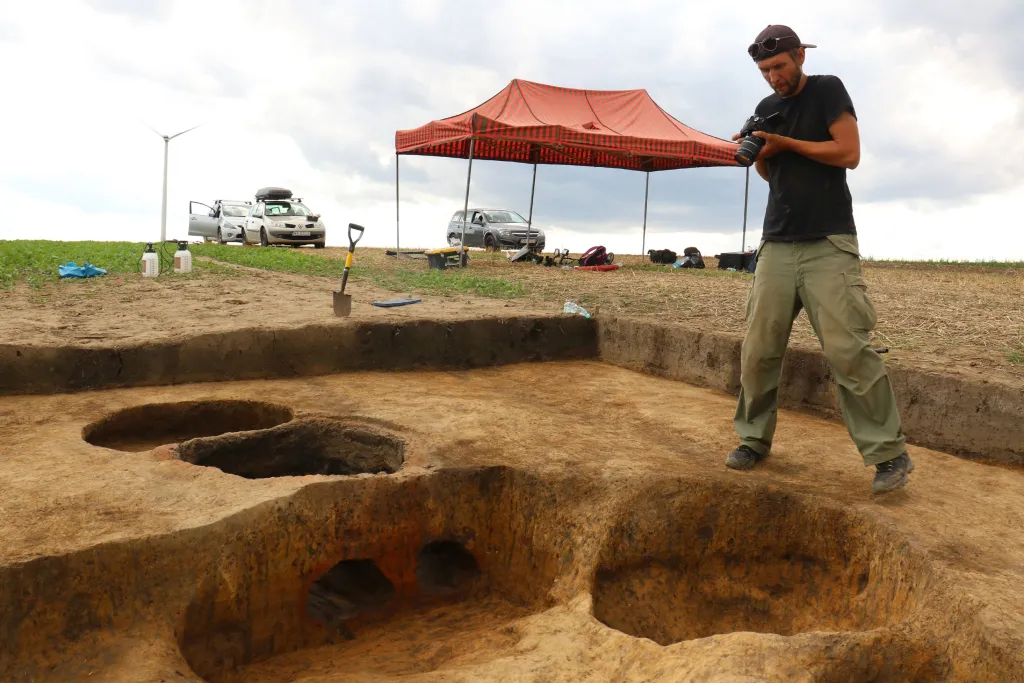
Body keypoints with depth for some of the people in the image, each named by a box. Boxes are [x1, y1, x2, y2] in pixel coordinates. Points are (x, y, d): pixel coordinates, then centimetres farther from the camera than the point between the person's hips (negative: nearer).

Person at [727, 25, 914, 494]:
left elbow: (849, 153, -6)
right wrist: (757, 155, 2)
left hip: (828, 245, -4)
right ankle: (755, 438, 11)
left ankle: (890, 453, -2)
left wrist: (784, 143, -6)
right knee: (758, 350, -2)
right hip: (777, 245, 5)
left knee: (847, 350, -12)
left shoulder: (827, 90, 4)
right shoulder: (766, 109, 18)